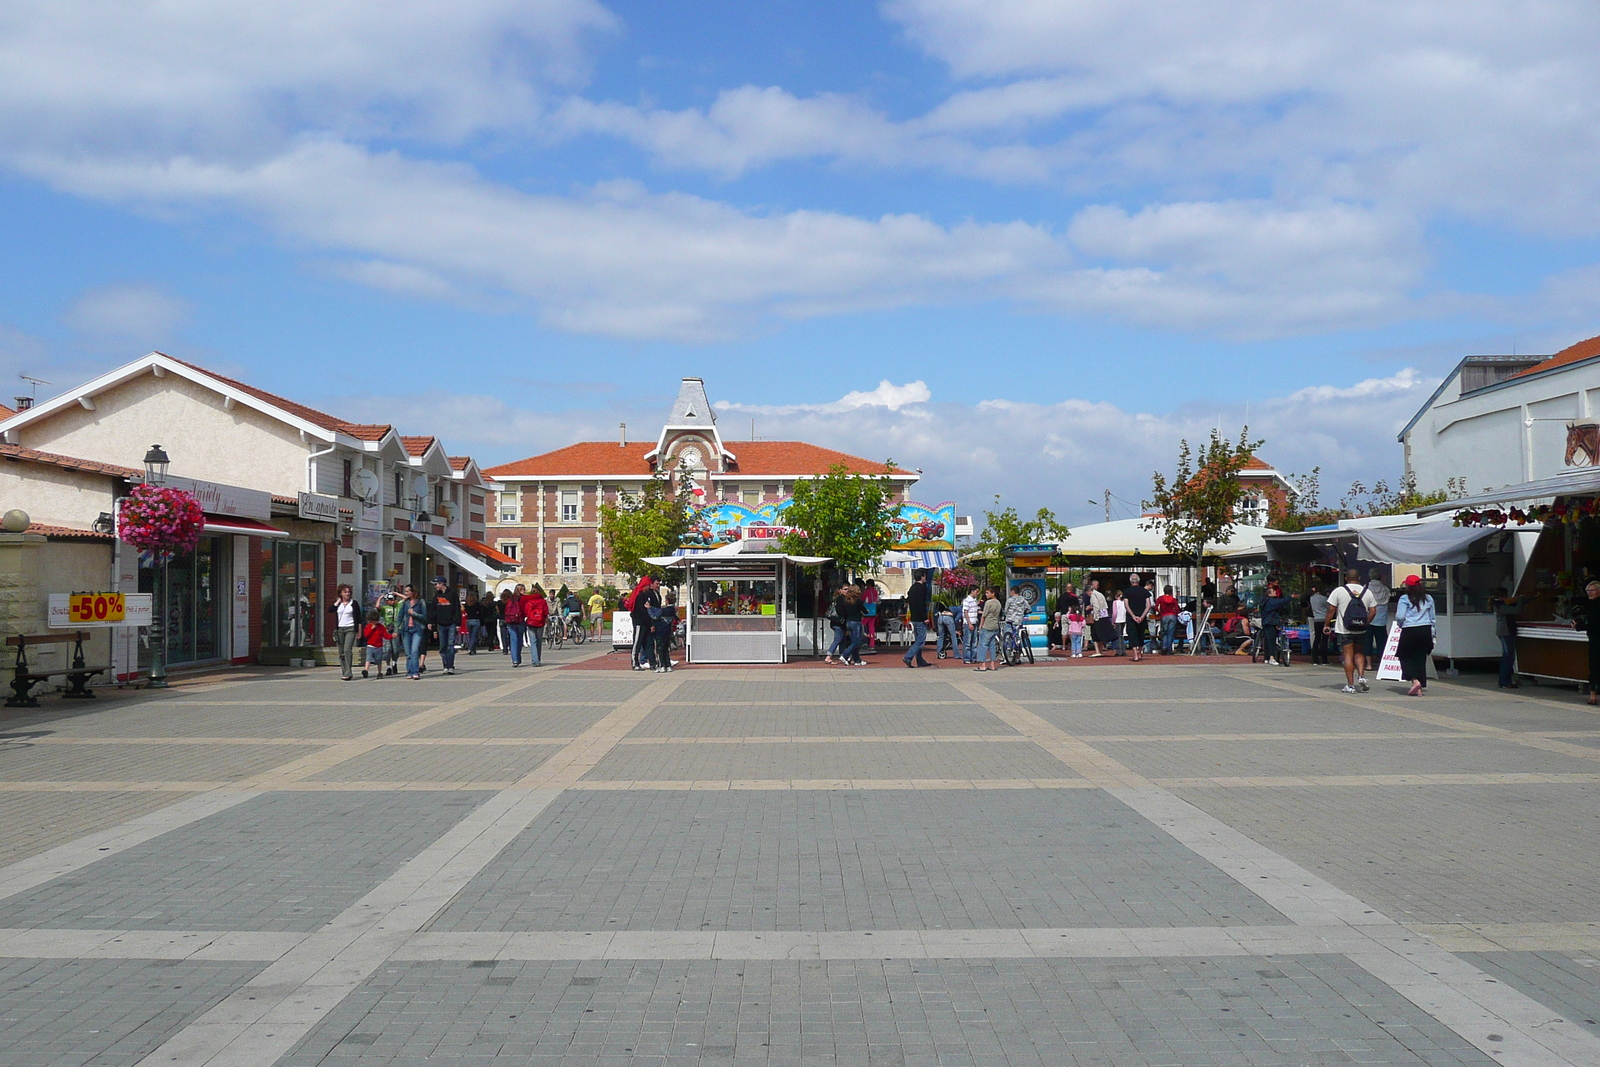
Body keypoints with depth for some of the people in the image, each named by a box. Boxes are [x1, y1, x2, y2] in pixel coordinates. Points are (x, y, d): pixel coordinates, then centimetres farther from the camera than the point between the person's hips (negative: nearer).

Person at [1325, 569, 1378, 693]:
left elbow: (1331, 609, -7)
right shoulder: (1367, 592, 4)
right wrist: (1366, 623, 18)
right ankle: (1361, 676, -2)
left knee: (1348, 655, 0)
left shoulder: (1339, 591, -5)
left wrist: (1326, 625, 2)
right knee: (1359, 653, 18)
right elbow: (1372, 611, 4)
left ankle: (1350, 685, 0)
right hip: (1361, 631, 3)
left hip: (1344, 630, -3)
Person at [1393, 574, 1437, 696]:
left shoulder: (1404, 599, -6)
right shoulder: (1428, 599, 9)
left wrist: (1400, 624, 10)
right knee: (1420, 659, 9)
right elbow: (1433, 618, 14)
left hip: (1410, 631, -5)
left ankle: (1415, 681, -14)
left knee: (1405, 657, 7)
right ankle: (1419, 688, 8)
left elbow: (1400, 617, -12)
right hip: (1426, 631, 5)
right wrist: (1432, 636, 20)